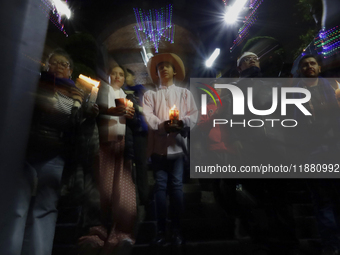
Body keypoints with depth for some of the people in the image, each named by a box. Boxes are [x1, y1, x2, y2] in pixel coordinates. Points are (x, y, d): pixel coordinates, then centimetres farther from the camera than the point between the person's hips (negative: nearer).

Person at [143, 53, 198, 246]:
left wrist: (182, 122, -18)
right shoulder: (150, 94, 16)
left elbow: (193, 115, 4)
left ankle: (177, 230, 10)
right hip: (158, 145, 1)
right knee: (160, 186, 1)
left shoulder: (185, 93, 17)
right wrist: (163, 125, -20)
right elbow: (148, 116, -1)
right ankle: (161, 231, 10)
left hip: (177, 145, 0)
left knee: (176, 186, -2)